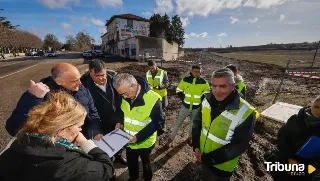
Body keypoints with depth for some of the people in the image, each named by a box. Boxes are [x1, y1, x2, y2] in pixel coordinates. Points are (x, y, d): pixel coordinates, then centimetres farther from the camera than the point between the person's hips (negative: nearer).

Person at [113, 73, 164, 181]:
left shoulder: (153, 98, -30)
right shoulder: (126, 96, -11)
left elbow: (157, 122, -22)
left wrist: (139, 137, -27)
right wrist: (120, 122, -9)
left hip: (144, 142, -5)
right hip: (129, 140, 5)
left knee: (145, 162, 23)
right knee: (131, 162, 29)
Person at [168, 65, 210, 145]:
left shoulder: (203, 82, -8)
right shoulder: (185, 79, -8)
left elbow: (207, 92, 5)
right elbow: (179, 90, 1)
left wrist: (201, 100, -4)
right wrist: (183, 98, -6)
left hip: (196, 107, 1)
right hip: (185, 106, -1)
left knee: (193, 123, 20)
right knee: (178, 122, 7)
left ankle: (190, 137, 44)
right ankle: (171, 138, 22)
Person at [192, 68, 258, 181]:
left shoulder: (245, 113, -26)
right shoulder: (207, 100, -12)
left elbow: (239, 146, -21)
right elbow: (198, 122, -2)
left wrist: (211, 158, -22)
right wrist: (196, 146, -11)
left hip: (222, 166, -4)